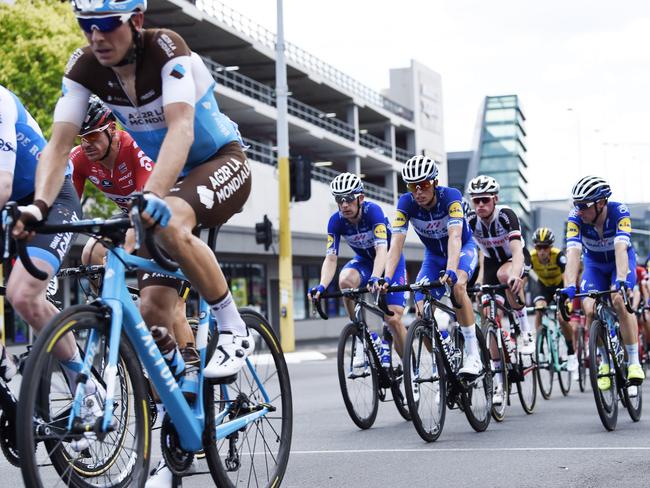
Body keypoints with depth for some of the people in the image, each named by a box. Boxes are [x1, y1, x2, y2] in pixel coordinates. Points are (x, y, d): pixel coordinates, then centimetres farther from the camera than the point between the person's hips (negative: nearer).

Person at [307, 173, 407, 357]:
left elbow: (381, 249, -41)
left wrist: (375, 278, -59)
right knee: (345, 280, -32)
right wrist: (322, 286, -43)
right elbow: (330, 258, -24)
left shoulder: (373, 211, -30)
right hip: (364, 260, 3)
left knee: (393, 319, -15)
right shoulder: (336, 221, -19)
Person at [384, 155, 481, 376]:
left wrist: (450, 271, -58)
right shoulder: (406, 203, -24)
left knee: (458, 285, -35)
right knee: (422, 312, -13)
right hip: (433, 255, 4)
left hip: (463, 248, -4)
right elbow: (396, 243, -30)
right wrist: (387, 278, -44)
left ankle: (473, 355, -29)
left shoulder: (450, 196, -31)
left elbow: (455, 237, -43)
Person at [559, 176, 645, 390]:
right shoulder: (575, 217, -28)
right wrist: (569, 286, -52)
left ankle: (634, 362, -18)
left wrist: (621, 280, -59)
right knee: (590, 310, -19)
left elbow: (621, 248, -44)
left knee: (620, 300, -28)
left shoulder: (619, 212, -33)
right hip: (594, 264, 2)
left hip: (620, 260, -2)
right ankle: (605, 361, 3)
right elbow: (573, 252, -38)